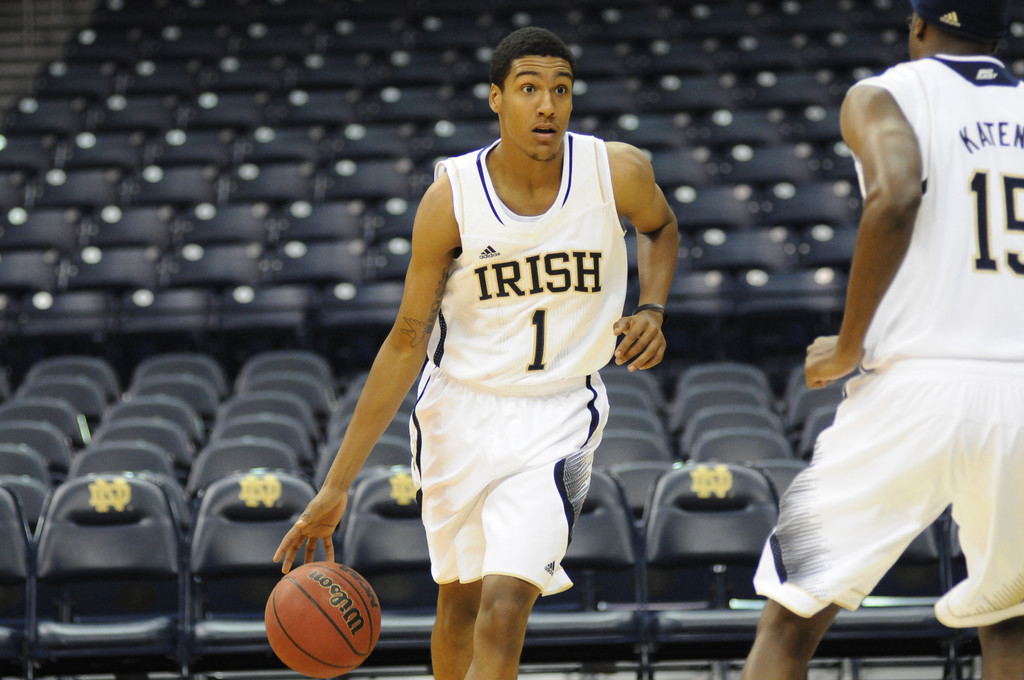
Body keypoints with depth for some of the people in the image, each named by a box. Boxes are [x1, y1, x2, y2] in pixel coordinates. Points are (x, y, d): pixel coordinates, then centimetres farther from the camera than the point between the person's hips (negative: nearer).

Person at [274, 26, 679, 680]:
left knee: (505, 608, -19)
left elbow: (660, 228, 14)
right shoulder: (452, 197, -16)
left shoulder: (620, 172, -14)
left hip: (560, 414, -1)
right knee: (459, 602, 17)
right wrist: (337, 486, -13)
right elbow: (407, 342, -10)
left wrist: (652, 311, -7)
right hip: (462, 406, 1)